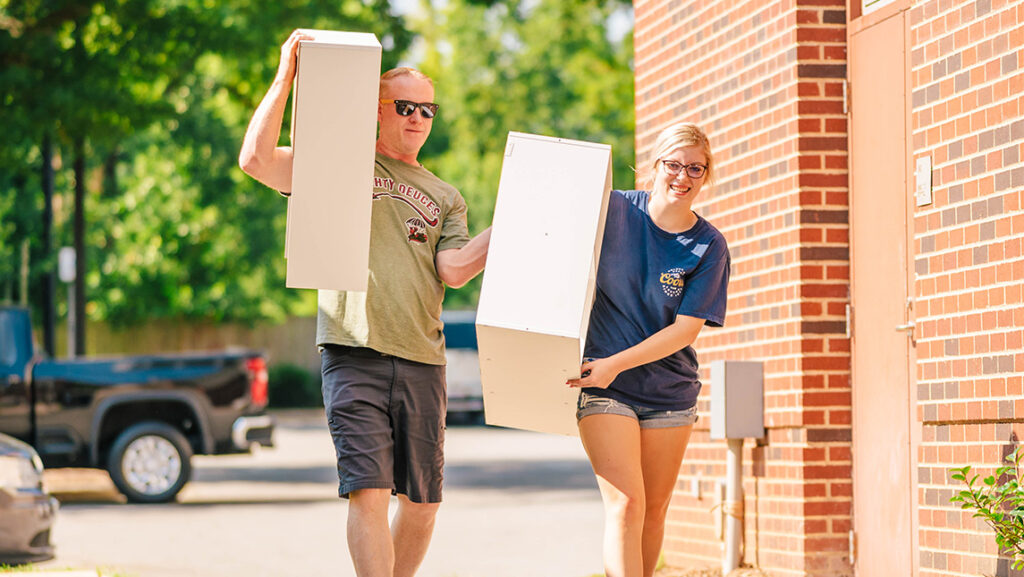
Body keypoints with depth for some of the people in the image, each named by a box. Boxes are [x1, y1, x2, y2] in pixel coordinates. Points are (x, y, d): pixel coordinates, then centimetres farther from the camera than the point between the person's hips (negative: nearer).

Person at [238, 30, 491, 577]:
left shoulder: (445, 198, 20)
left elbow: (454, 270, 3)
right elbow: (256, 160, -4)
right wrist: (285, 78, -7)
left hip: (422, 359, 4)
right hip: (355, 352, -4)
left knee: (422, 500, 6)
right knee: (369, 491, -13)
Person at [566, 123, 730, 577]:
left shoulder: (709, 247, -4)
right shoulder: (613, 210, -5)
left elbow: (686, 329, -9)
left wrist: (617, 363, -18)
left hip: (670, 391, 2)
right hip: (603, 388, -2)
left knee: (654, 509, 9)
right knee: (625, 504, -14)